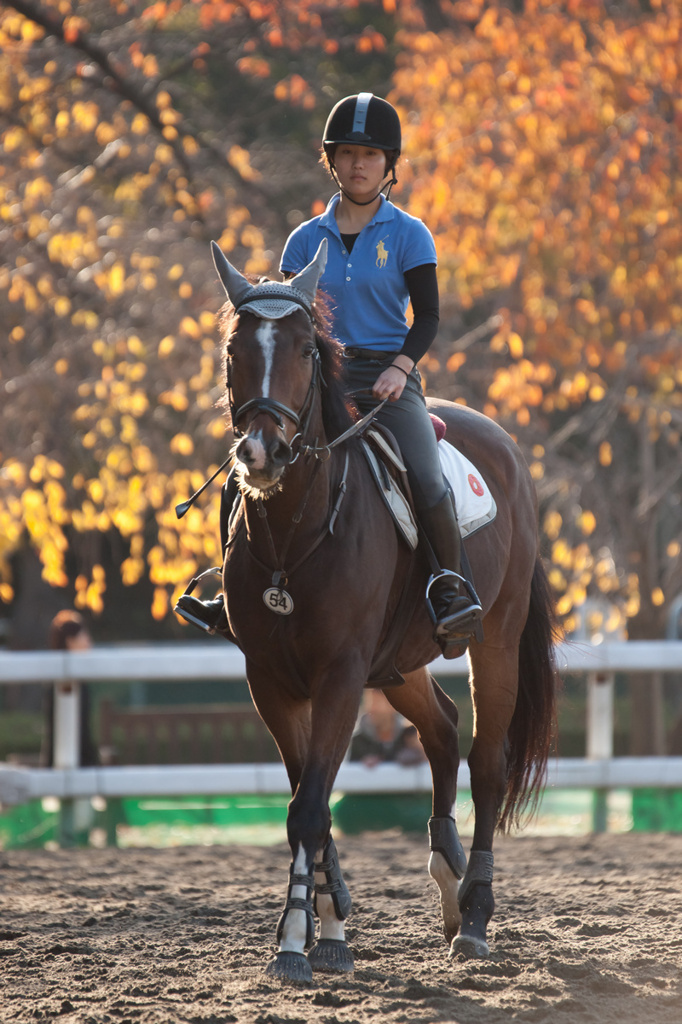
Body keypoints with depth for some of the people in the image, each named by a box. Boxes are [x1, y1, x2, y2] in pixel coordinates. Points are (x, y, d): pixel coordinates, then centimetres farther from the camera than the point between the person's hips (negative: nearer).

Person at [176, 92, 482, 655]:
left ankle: (453, 586, -10)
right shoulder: (306, 240, 12)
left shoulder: (408, 235, 3)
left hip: (387, 379, -3)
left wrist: (400, 367, -17)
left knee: (428, 482, -28)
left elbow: (427, 315, -2)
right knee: (242, 482, -9)